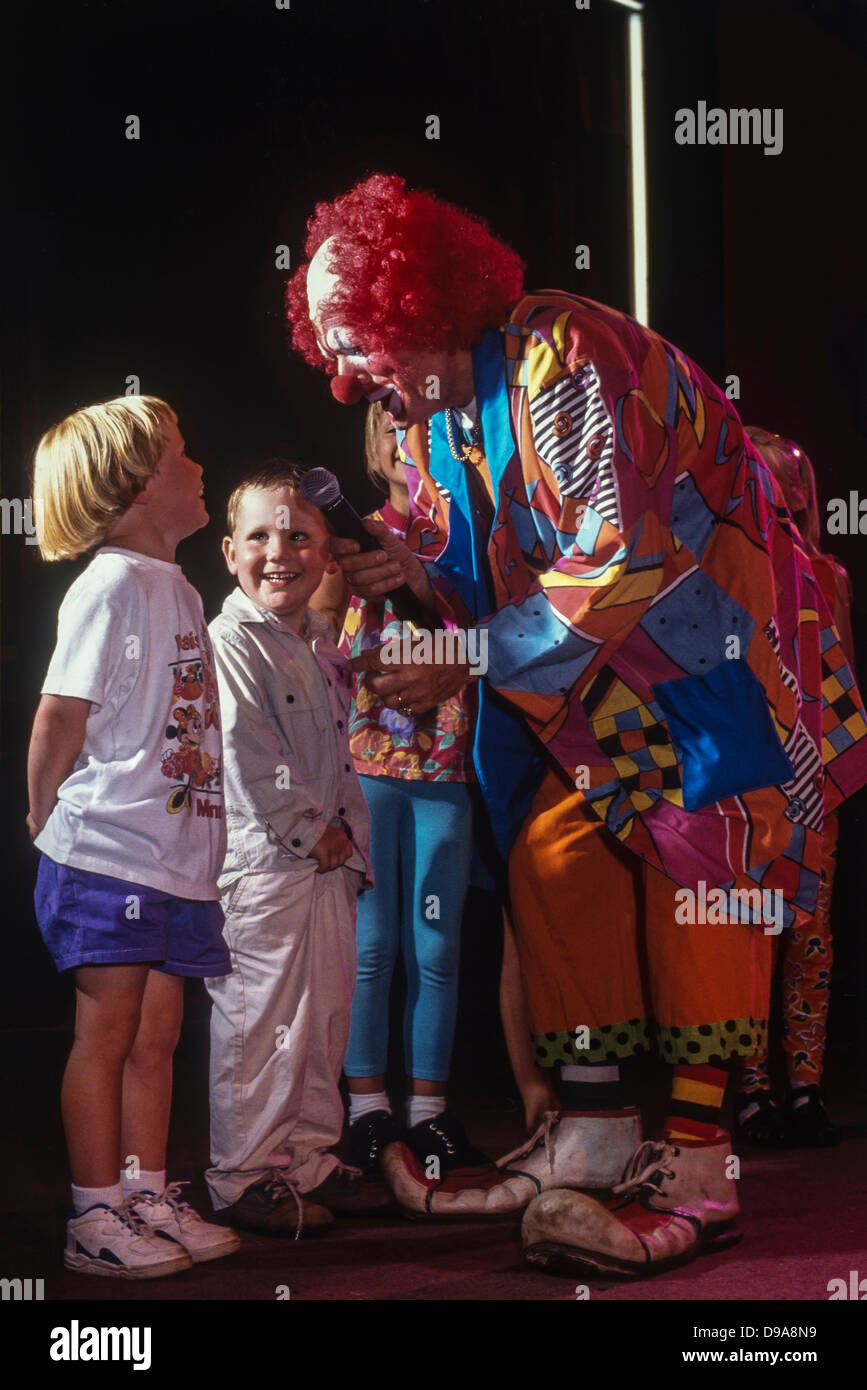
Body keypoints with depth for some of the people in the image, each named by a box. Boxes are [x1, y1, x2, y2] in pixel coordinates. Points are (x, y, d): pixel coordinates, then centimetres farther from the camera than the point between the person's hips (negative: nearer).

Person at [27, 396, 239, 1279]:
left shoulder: (179, 589, 14)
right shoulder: (111, 586, -12)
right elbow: (59, 719, -13)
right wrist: (48, 820, -4)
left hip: (176, 858, 8)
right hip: (107, 858, -8)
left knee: (155, 1037, 13)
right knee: (106, 1034, 0)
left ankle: (149, 1200, 23)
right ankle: (95, 1219, 9)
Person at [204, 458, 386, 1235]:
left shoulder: (320, 644, 15)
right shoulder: (230, 643, -12)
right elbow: (249, 761, -18)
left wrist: (351, 839, 13)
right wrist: (311, 830, -13)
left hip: (328, 862, 9)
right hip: (260, 862, -9)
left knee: (325, 1017, 14)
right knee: (257, 1021, -2)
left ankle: (310, 1160, 26)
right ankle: (242, 1177, 9)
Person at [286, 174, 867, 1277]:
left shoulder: (563, 357, -26)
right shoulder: (430, 420, 3)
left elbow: (618, 556, -30)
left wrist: (461, 668, -26)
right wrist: (415, 567, -10)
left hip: (705, 631, -9)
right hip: (595, 665, 9)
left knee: (696, 865, -12)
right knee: (553, 861, 2)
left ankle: (695, 1172, -8)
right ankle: (592, 1139, 7)